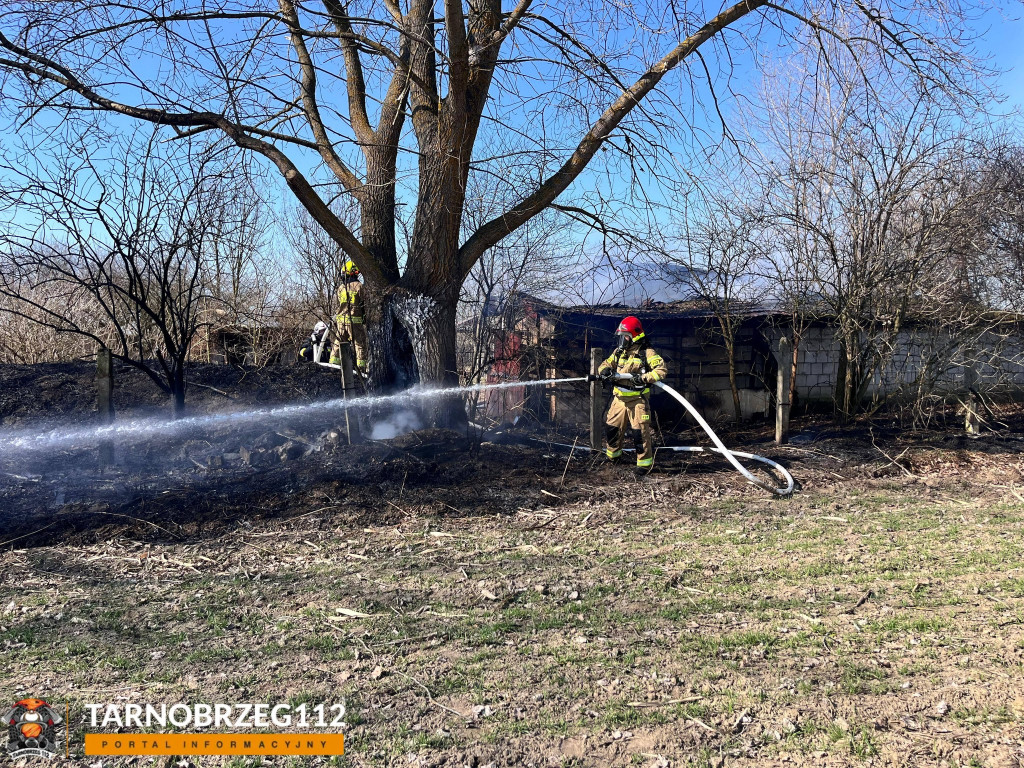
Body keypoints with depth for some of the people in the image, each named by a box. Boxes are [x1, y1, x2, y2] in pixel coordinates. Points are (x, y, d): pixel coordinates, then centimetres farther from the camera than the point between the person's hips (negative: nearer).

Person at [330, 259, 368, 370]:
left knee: (338, 342, 13)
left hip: (341, 320, 5)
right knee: (359, 344, 1)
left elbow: (339, 303, 15)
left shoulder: (340, 288, 9)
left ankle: (334, 363, 11)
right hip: (356, 320, -4)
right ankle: (361, 365, -2)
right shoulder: (359, 286, -7)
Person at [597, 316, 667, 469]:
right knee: (611, 427, 14)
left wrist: (643, 378, -29)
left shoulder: (647, 353, -9)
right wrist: (605, 370, -7)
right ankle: (613, 455, 36)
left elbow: (662, 370, -17)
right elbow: (605, 364, 18)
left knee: (640, 431, -6)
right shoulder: (619, 352, 12)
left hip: (638, 399, -7)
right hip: (619, 398, 7)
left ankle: (645, 463, 4)